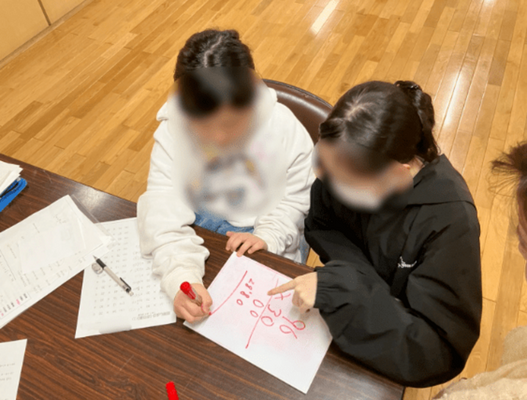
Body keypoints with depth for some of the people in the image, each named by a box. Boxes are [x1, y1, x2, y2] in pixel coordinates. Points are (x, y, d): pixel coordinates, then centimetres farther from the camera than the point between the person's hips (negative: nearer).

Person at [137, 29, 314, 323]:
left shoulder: (284, 128, -17)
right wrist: (181, 277, -41)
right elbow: (164, 214, -25)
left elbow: (297, 198, -6)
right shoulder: (171, 134, -17)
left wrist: (268, 237, -23)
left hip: (268, 248, -1)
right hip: (199, 232, 2)